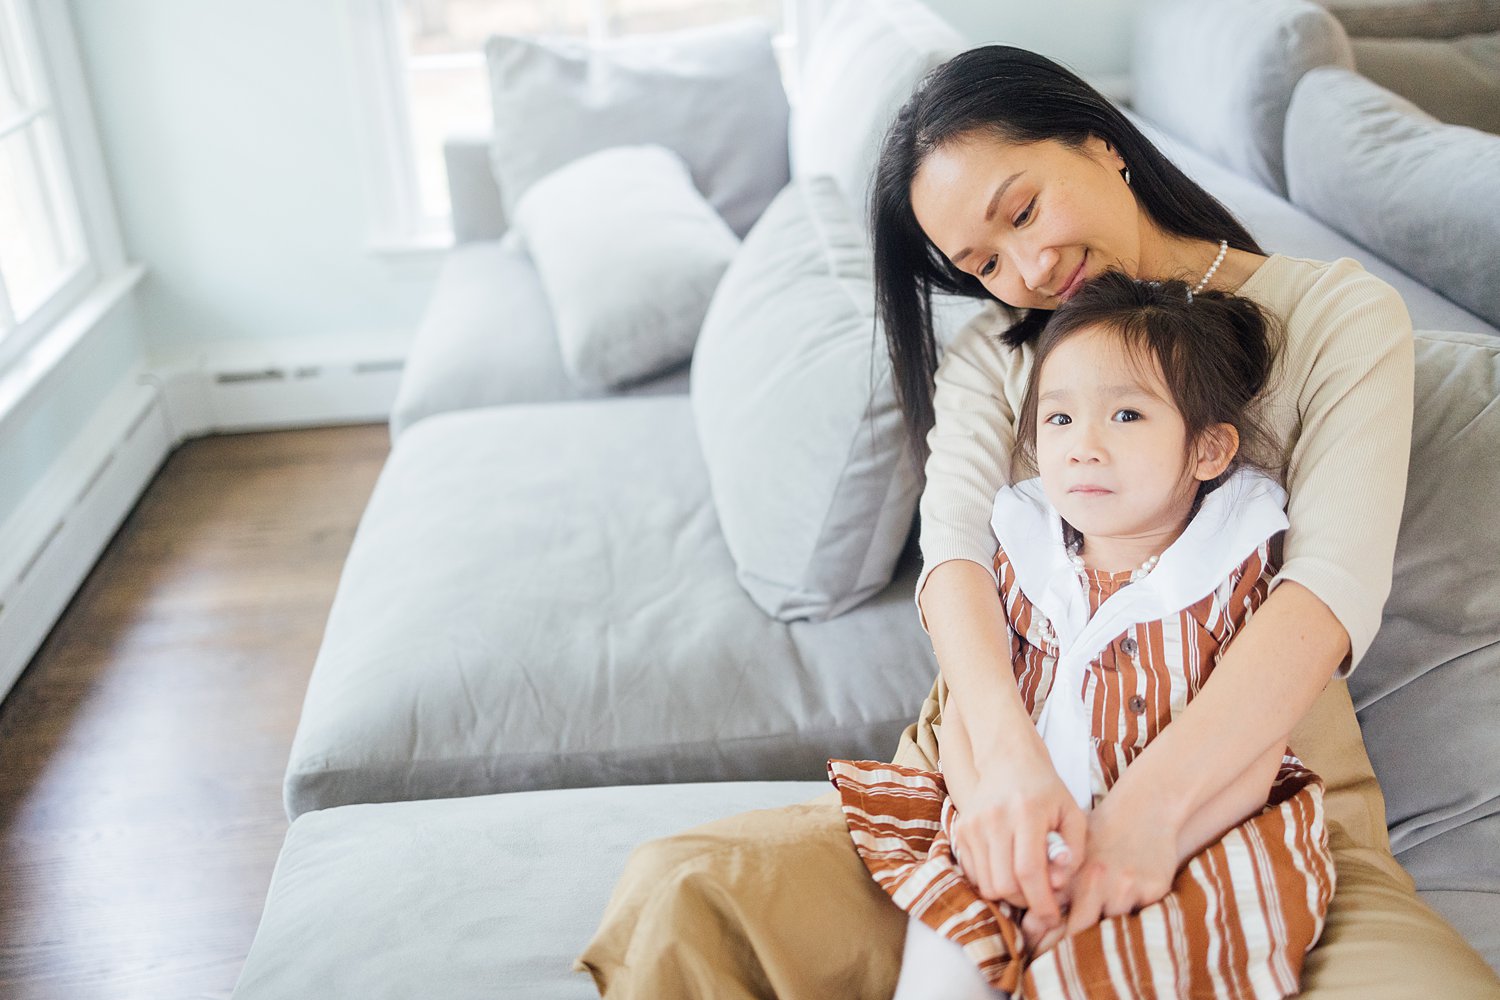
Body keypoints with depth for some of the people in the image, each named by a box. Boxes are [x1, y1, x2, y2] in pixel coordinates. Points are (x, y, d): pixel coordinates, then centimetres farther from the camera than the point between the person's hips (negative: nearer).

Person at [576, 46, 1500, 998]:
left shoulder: (1341, 316, 4)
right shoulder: (990, 354, 13)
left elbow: (1338, 580, -12)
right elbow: (955, 543, -5)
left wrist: (1154, 799, -27)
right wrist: (1009, 748, -27)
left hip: (1249, 764, 0)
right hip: (1012, 752, 1)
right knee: (679, 899, -23)